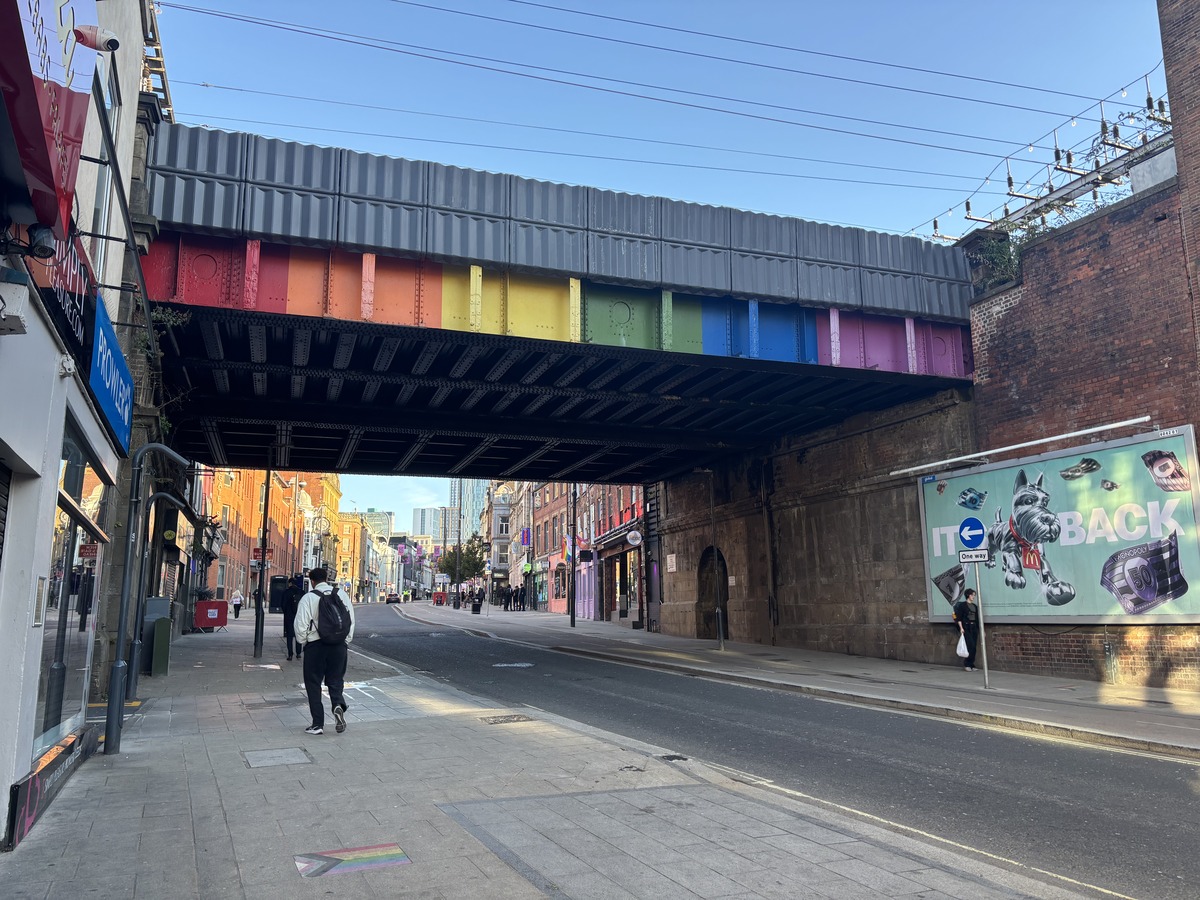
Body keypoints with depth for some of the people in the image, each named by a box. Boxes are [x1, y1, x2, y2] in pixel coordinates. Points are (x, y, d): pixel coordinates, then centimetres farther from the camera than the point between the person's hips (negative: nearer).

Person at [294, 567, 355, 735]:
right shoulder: (341, 594, 3)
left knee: (313, 684, 9)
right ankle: (338, 705, -15)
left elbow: (300, 624, -7)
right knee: (336, 679, 14)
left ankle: (318, 724, 9)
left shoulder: (308, 598, -7)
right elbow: (351, 619, 5)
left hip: (315, 645, -3)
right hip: (338, 645, 3)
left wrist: (303, 642, 10)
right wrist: (346, 640, 13)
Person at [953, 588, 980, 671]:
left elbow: (977, 619, 18)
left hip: (974, 627, 6)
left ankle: (971, 665, 12)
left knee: (973, 647, 4)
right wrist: (961, 628, -14)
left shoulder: (975, 606, 15)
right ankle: (967, 664, -2)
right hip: (966, 627, -6)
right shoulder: (962, 605, -3)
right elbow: (959, 618, -6)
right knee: (971, 646, -14)